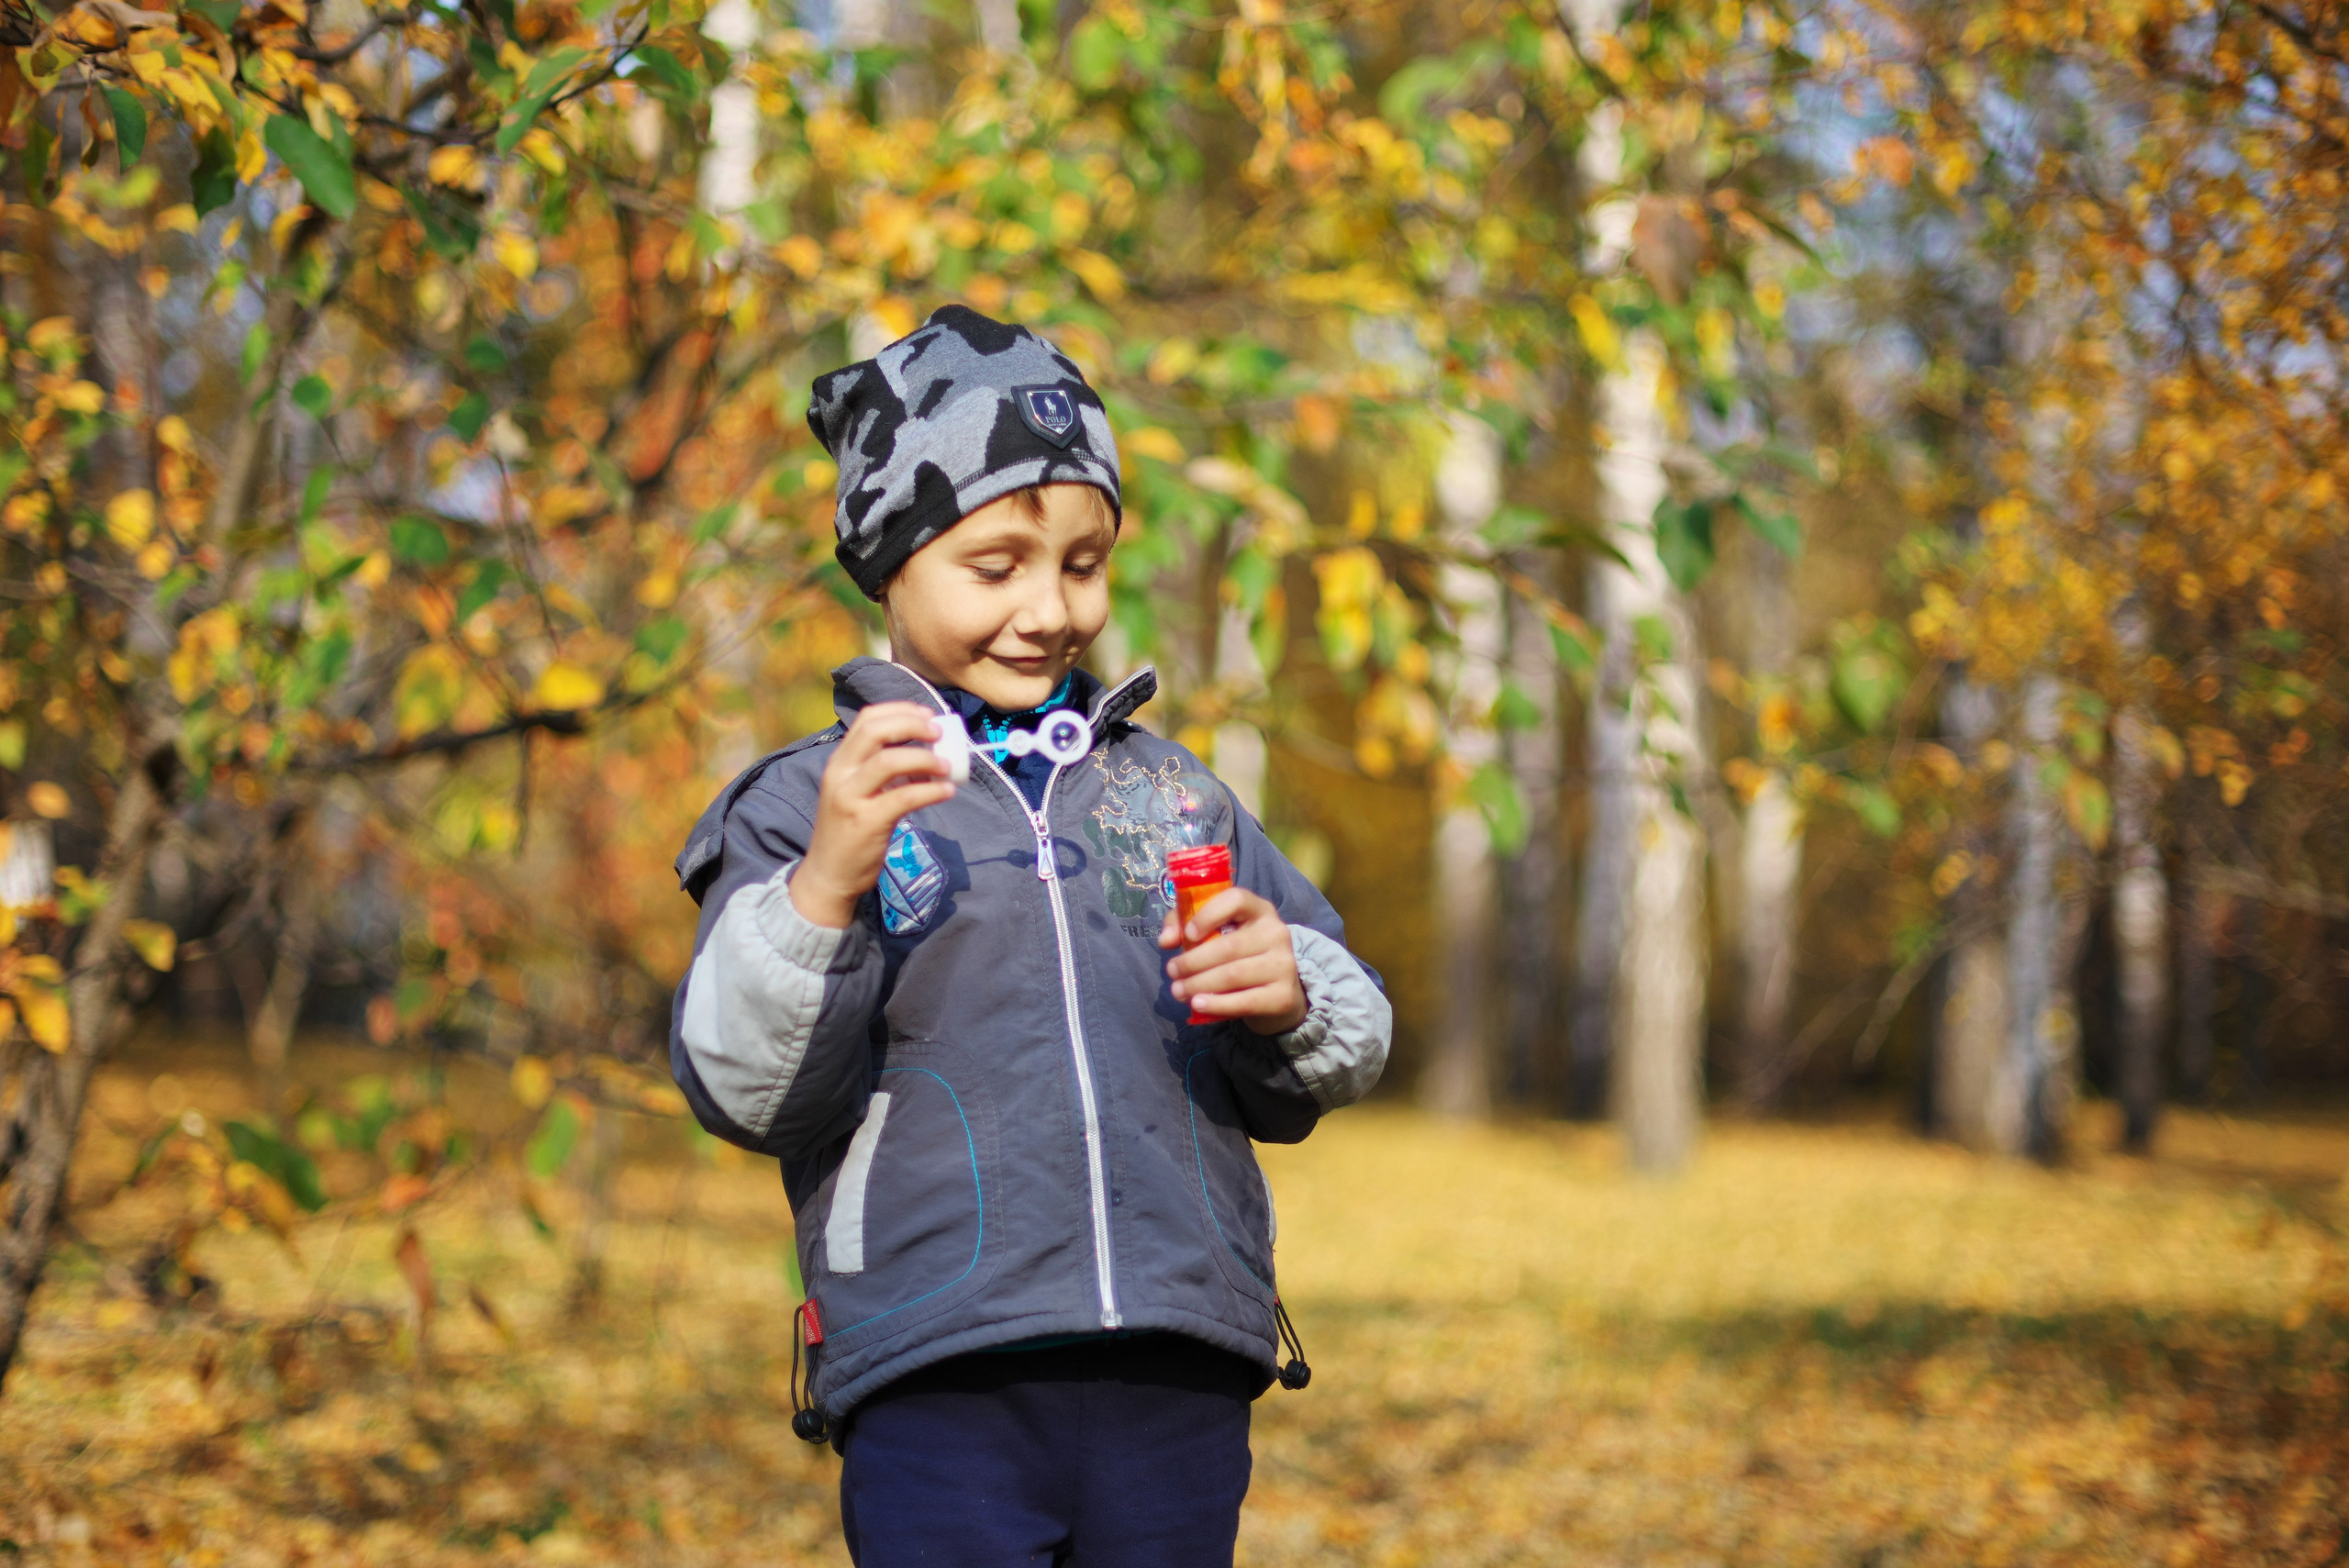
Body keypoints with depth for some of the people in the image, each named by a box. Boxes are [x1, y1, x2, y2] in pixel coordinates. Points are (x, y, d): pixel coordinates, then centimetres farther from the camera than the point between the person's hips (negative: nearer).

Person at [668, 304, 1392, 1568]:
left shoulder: (1174, 795, 15)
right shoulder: (806, 802, 3)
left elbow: (1321, 1072, 18)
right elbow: (742, 1091, -7)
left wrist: (1294, 997, -5)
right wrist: (823, 885, -21)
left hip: (1178, 1378, 4)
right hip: (939, 1383, -4)